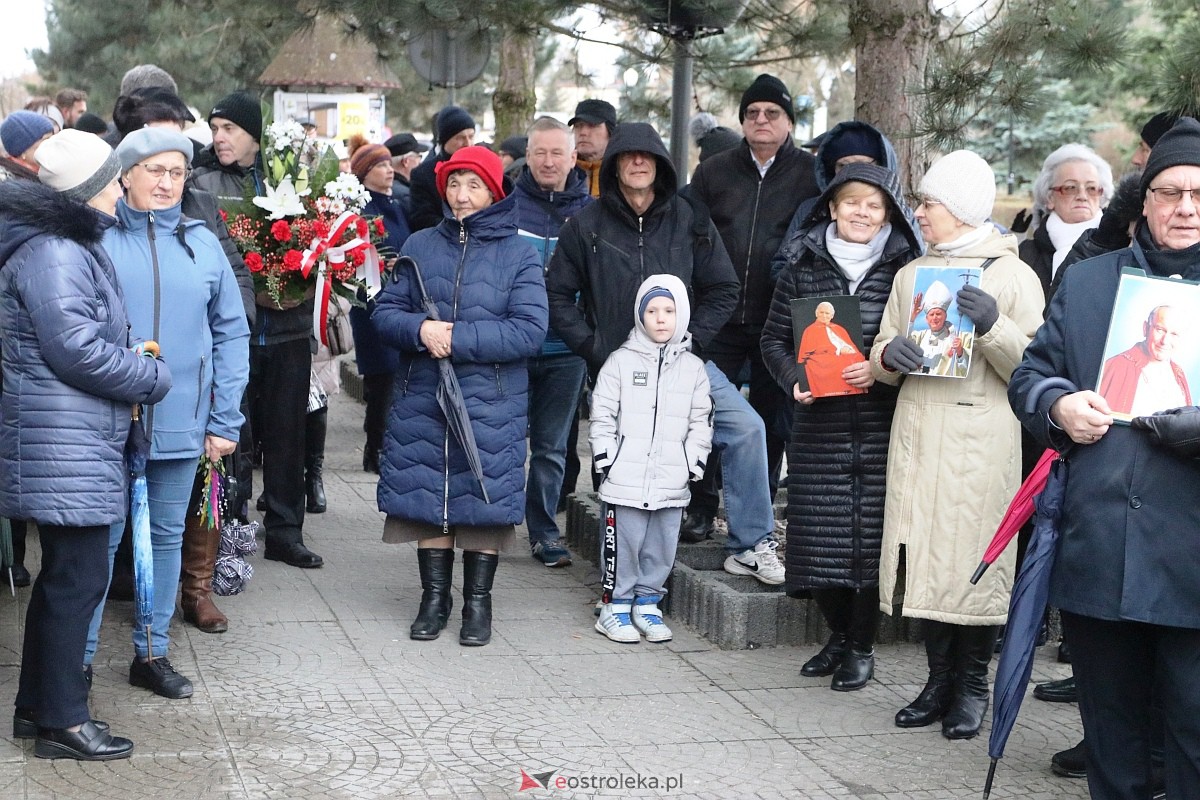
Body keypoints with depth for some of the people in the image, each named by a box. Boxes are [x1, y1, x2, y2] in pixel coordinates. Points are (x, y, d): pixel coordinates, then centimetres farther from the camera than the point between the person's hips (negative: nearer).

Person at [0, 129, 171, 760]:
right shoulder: (51, 254, -17)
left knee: (63, 574, 16)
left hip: (81, 442, 11)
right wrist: (153, 377, -9)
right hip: (64, 444, -11)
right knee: (77, 578, -6)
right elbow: (76, 352, -21)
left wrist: (131, 354, 7)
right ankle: (61, 721, 2)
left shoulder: (70, 247, 17)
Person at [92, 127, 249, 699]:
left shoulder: (202, 244, 7)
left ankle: (152, 653, 25)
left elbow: (232, 333, 8)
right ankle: (78, 658, 11)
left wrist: (226, 421, 3)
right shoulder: (98, 239, -2)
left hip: (182, 425, 3)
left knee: (167, 537, 13)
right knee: (101, 539, 0)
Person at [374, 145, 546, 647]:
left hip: (491, 406, -2)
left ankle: (478, 602, 17)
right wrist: (421, 330, -17)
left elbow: (529, 330, -11)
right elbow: (385, 312, 5)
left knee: (484, 499, 3)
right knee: (426, 495, 7)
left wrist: (458, 338, -18)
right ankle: (434, 597, 21)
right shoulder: (420, 246, 8)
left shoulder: (518, 255, -1)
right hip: (422, 401, 3)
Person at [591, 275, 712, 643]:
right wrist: (605, 460, -5)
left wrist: (693, 464, 2)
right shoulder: (621, 361, 1)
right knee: (623, 544, 1)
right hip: (625, 479, -3)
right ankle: (615, 606, 13)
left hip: (671, 482, 3)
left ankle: (647, 604, 22)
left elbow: (701, 421, 11)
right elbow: (602, 416, 1)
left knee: (661, 547, 8)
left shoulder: (693, 368, 9)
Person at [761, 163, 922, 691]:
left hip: (881, 424, -2)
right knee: (819, 530, 4)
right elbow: (774, 338, 11)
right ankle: (838, 634, 25)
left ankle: (862, 647, 15)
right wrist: (794, 379, -6)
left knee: (871, 531, -1)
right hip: (819, 423, 2)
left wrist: (881, 371, -14)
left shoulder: (906, 271, 2)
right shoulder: (805, 268, 7)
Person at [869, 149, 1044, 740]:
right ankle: (939, 680, 17)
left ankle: (972, 687, 10)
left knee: (976, 558, -4)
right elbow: (881, 361, 18)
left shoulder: (1013, 276, 1)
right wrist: (889, 355, -5)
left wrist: (994, 326, -20)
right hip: (917, 437, 5)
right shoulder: (911, 275, 17)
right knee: (924, 557, 4)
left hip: (981, 441, -5)